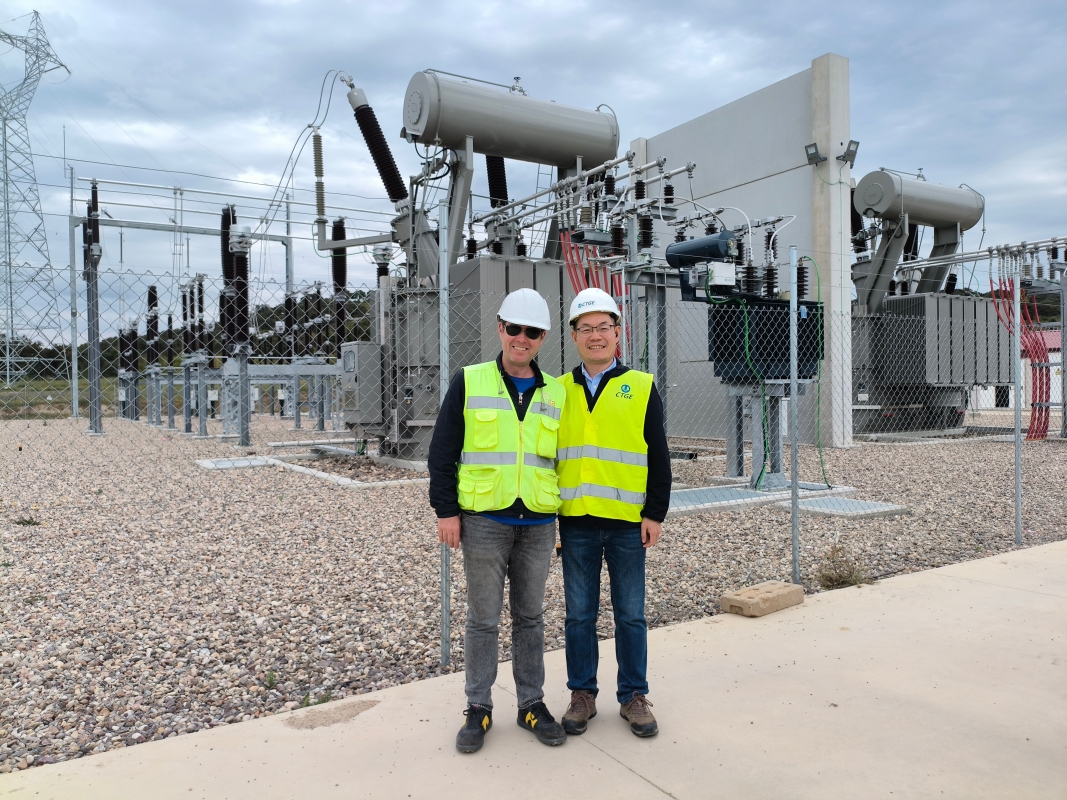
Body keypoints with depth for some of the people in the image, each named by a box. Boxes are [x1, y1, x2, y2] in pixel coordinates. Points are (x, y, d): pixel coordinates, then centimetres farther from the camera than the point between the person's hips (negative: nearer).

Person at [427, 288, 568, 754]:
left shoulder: (556, 394, 8)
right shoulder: (469, 383, 0)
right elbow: (443, 452, -2)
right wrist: (446, 510, -7)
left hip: (538, 523, 3)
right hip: (483, 520, -2)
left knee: (530, 617, 13)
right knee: (483, 619, 7)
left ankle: (532, 704, 26)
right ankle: (478, 708, 21)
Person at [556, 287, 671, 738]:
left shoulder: (641, 388, 3)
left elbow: (658, 457, 2)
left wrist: (655, 514, -4)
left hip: (628, 522, -1)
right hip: (575, 522, 2)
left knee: (630, 614, 9)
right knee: (579, 614, 10)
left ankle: (633, 696, 23)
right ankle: (582, 694, 24)